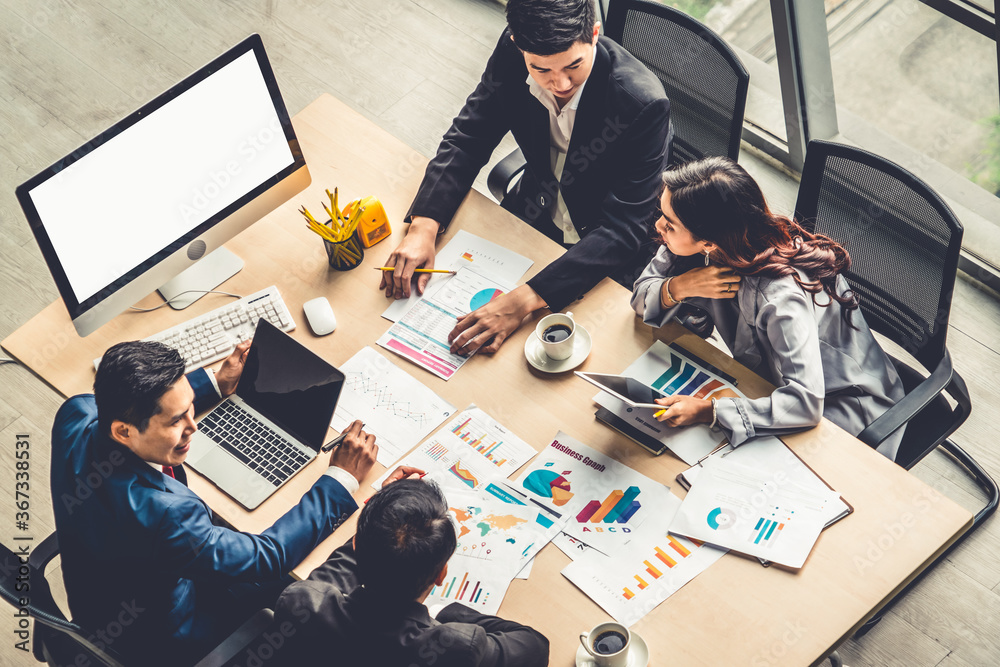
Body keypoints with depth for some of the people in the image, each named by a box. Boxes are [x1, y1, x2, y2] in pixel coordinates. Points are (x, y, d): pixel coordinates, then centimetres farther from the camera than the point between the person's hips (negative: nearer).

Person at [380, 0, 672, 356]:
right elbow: (468, 139, -8)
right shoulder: (513, 55, -20)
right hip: (538, 204, 5)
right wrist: (422, 226, -26)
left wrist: (525, 299, -44)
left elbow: (621, 231, -33)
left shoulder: (644, 104, -34)